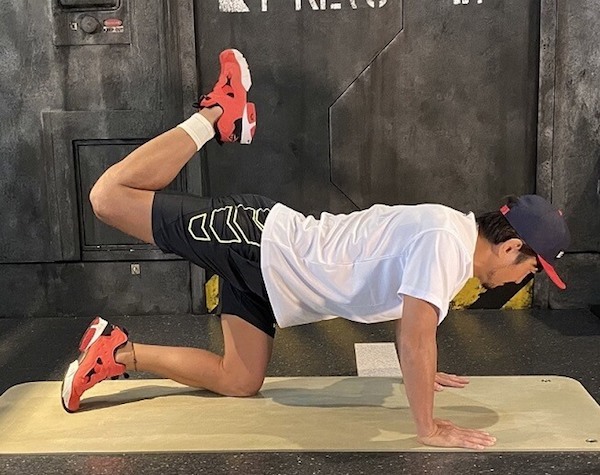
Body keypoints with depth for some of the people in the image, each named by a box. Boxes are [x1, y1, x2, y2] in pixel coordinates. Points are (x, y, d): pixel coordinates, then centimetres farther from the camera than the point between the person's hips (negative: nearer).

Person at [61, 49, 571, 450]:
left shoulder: (453, 237, 10)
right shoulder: (446, 240, -21)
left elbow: (408, 317, 27)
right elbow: (417, 335, -26)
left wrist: (419, 373, 30)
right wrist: (428, 428, -18)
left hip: (267, 269, 9)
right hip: (257, 242, -9)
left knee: (239, 382, 13)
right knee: (110, 195, -14)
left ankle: (118, 352, 19)